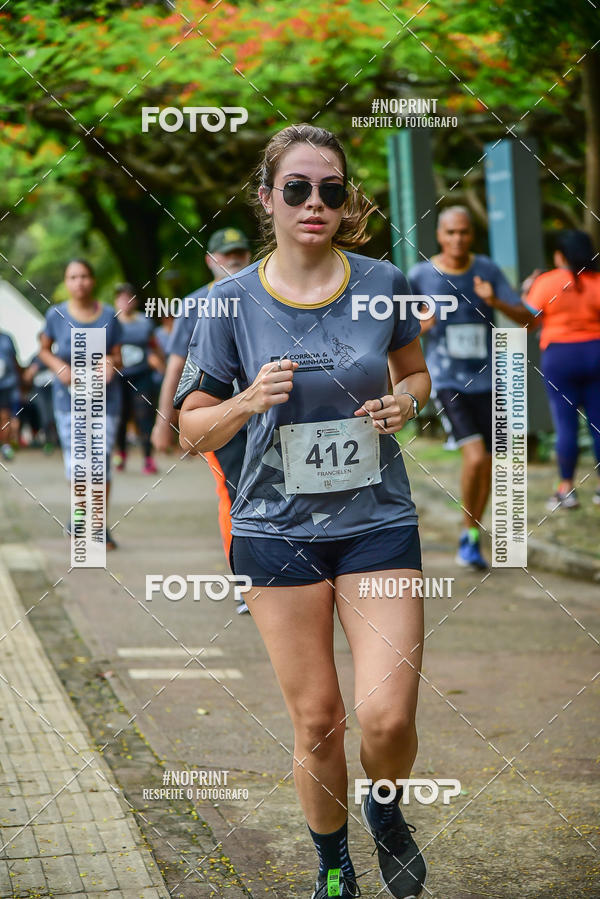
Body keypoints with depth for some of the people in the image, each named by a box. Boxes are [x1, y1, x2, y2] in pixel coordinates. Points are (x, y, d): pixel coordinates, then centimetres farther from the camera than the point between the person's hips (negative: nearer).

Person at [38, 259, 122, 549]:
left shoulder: (108, 316, 1)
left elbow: (119, 358, 7)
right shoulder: (56, 315, -1)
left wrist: (111, 363, -16)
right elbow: (44, 350, 12)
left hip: (104, 396, 1)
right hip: (69, 397, -1)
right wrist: (58, 365, -8)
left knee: (102, 460, -3)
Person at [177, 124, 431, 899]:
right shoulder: (233, 301, -5)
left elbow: (414, 371, 16)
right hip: (278, 527, 0)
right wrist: (250, 400, -19)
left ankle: (386, 809, 25)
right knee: (316, 720, 5)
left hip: (377, 521, 0)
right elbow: (192, 430, 1)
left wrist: (404, 403, -7)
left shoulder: (382, 283, -2)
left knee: (386, 717, -10)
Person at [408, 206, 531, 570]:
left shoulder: (488, 270, -2)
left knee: (486, 467, 11)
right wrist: (417, 327, -15)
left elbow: (529, 321, -6)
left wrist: (496, 302, -23)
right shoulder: (420, 275, -5)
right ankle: (470, 529, 1)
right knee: (475, 458, -21)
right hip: (446, 383, -3)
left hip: (485, 382, 3)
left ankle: (471, 539, 32)